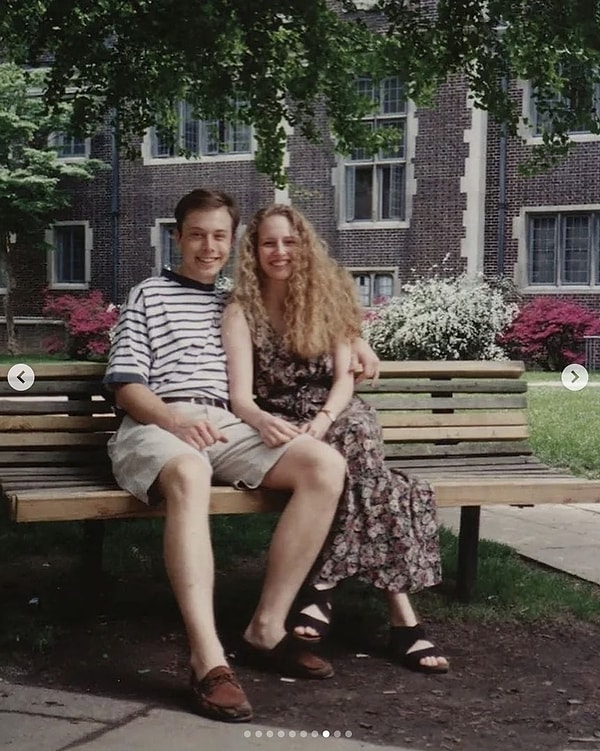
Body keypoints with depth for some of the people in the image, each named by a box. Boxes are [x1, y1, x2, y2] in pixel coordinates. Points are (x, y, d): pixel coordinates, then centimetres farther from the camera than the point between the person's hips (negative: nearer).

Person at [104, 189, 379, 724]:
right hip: (155, 425, -5)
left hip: (225, 427, 5)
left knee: (327, 466, -22)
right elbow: (125, 384, 4)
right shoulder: (148, 295, 15)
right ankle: (209, 660, -48)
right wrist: (172, 418, -16)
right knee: (190, 474, -42)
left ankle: (267, 627, -18)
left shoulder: (237, 303, 29)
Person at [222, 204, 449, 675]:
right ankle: (401, 614, -36)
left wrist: (324, 419, -23)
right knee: (369, 473, -34)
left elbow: (345, 377, 0)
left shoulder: (328, 296, 8)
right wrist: (262, 420, -35)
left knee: (358, 428, -37)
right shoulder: (242, 311, 1)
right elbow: (240, 395, -10)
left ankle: (323, 584, -33)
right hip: (282, 426, -2)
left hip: (336, 416, 2)